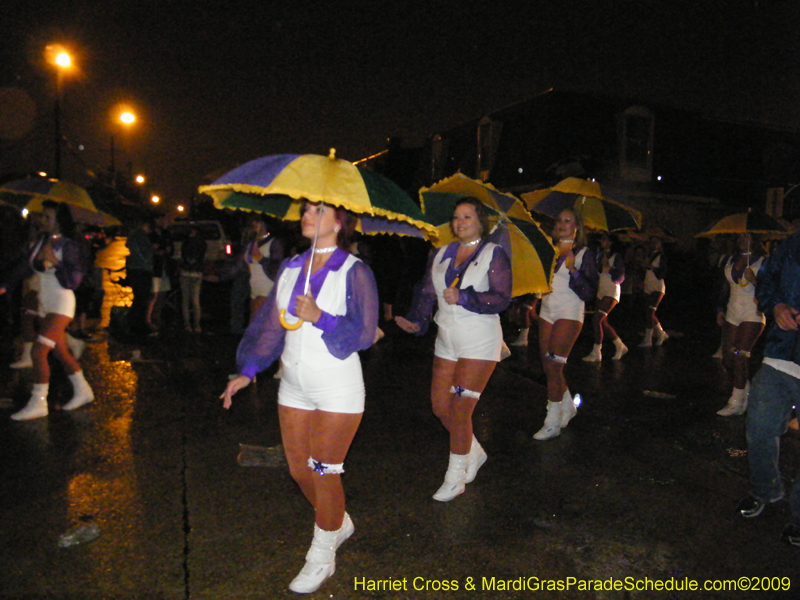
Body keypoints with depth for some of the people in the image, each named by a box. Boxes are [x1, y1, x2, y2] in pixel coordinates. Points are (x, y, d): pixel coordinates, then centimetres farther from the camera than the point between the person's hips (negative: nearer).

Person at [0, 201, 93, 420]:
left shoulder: (67, 246, -12)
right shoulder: (42, 241, 8)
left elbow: (75, 278, -16)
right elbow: (25, 266, 18)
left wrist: (55, 263, -26)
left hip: (61, 304, -8)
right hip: (45, 304, 8)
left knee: (38, 352, -12)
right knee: (60, 352, 14)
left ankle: (38, 403, -4)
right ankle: (83, 391, 27)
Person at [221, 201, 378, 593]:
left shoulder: (354, 272, -10)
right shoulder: (291, 267, 6)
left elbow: (363, 333, -15)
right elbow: (270, 325, 10)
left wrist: (320, 318, -28)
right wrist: (247, 371, 5)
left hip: (337, 389, -6)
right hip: (294, 387, 6)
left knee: (324, 472, 2)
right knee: (300, 470, 14)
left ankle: (322, 556, 25)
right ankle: (339, 523, 42)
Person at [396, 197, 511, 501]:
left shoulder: (493, 254, -3)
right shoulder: (441, 254, 12)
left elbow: (501, 299, -12)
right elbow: (426, 292, 7)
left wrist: (463, 298, -22)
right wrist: (416, 321, -9)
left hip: (479, 342, -6)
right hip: (446, 340, 6)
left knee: (459, 409, -7)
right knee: (440, 406, 8)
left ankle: (455, 478, 11)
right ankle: (475, 453, 35)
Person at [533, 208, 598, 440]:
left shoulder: (583, 253, -2)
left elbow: (590, 292, -9)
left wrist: (573, 269, -20)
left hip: (569, 314, -5)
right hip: (547, 312, 6)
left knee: (553, 365, -10)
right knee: (548, 366, 8)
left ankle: (552, 423, -1)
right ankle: (568, 406, 31)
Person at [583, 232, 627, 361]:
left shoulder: (616, 256, -4)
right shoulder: (599, 255, 12)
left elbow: (620, 278, -7)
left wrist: (607, 267, -17)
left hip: (612, 292, -7)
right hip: (601, 291, 7)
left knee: (596, 319, -17)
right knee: (603, 323, 9)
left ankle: (596, 352, -12)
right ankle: (620, 346, 26)